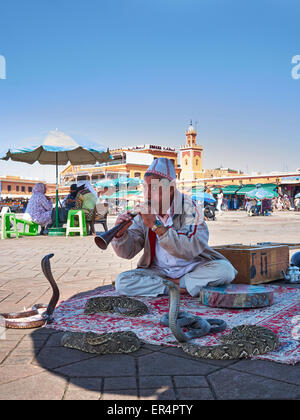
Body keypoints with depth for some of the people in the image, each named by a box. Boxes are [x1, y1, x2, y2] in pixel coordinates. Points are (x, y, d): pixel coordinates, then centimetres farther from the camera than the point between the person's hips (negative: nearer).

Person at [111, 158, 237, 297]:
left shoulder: (188, 207, -12)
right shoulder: (146, 213, -1)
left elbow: (189, 250, -27)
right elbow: (128, 252, -1)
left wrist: (156, 225, -32)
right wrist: (120, 233, -23)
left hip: (193, 267, -3)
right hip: (160, 271, 3)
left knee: (225, 270, -29)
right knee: (122, 282, -20)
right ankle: (181, 288, -18)